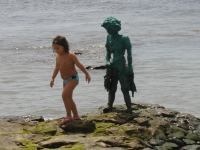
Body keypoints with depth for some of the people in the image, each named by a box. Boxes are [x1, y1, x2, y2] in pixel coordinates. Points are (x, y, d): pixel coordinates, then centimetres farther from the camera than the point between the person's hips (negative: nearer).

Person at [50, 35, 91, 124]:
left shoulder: (70, 56, -17)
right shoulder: (58, 57, 4)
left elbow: (79, 65, -18)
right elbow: (57, 68, 15)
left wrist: (86, 74, -23)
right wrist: (52, 78, 11)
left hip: (73, 78, -9)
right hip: (65, 80, 9)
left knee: (64, 95, -23)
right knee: (68, 98, 14)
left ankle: (69, 116, -18)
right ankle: (76, 116, 28)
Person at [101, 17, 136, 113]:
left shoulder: (124, 39, -13)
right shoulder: (109, 38, 5)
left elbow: (129, 55, -10)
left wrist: (130, 68, -14)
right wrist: (108, 62, -3)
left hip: (121, 66, -6)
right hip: (112, 67, 6)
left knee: (125, 89, -3)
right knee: (111, 88, 11)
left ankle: (129, 108, 2)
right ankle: (109, 106, 17)